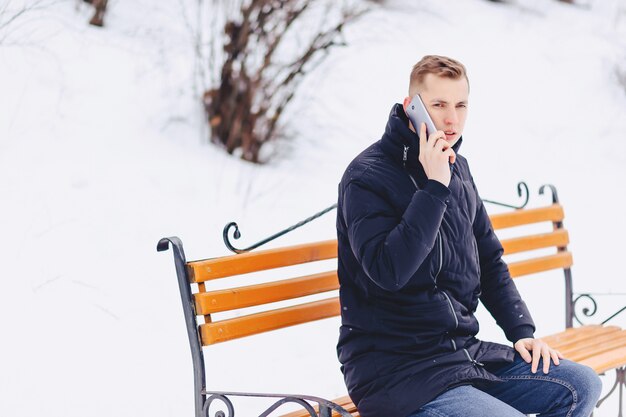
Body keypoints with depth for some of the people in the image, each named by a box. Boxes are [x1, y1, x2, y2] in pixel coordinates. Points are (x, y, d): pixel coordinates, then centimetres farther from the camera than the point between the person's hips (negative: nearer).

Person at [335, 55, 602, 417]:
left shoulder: (457, 169, 12)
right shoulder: (367, 176, -12)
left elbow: (489, 261, 20)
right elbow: (388, 271, -27)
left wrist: (522, 331, 9)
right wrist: (434, 187, -24)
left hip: (464, 348, 8)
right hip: (393, 369, -8)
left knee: (582, 386, 1)